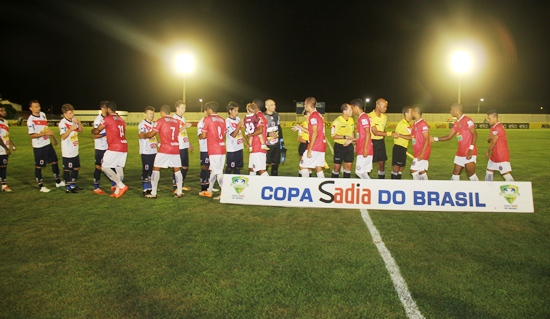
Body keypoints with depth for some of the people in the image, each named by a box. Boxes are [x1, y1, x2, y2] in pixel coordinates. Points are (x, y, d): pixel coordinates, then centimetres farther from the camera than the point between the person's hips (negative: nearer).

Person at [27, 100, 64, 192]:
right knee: (38, 166, 2)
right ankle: (41, 186, 12)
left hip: (47, 143, 8)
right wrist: (45, 133, -28)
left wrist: (53, 138, 23)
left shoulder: (43, 114, 5)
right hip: (38, 146, -8)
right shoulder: (30, 120, -17)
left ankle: (58, 182, 27)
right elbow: (32, 135, -20)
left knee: (55, 161, 14)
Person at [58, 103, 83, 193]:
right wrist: (71, 129, -32)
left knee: (76, 168, 16)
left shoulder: (73, 120, 6)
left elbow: (80, 130, 11)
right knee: (67, 169, 2)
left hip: (75, 150, 8)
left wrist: (78, 123, -7)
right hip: (67, 151, -8)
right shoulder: (63, 123, -16)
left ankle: (73, 185, 30)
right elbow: (63, 136, -21)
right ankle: (67, 187, 12)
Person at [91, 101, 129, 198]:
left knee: (105, 167, -1)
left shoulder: (107, 119, -5)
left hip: (114, 148, -8)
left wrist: (93, 130, 25)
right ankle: (117, 191, 13)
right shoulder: (121, 119, 17)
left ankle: (121, 186, -9)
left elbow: (97, 131, 3)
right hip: (124, 147, 8)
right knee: (119, 169, 10)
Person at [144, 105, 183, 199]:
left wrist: (143, 135, 17)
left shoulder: (160, 121, -4)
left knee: (156, 169, 5)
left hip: (164, 149, -4)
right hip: (176, 149, 5)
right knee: (177, 169, 12)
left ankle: (153, 193, 3)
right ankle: (179, 192, 11)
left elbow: (151, 134, -1)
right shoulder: (177, 121, 10)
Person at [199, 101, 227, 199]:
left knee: (217, 172, -5)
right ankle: (209, 191, 26)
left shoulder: (207, 119, -6)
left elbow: (203, 135, -6)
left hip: (214, 150, -7)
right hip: (222, 148, 7)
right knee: (213, 170, 16)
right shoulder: (222, 120, 12)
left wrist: (199, 136, 16)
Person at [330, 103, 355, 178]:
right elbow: (333, 136, -15)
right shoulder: (337, 121, -15)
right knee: (337, 166, 2)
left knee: (348, 165, 4)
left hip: (349, 145, 5)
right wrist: (345, 137, -23)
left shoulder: (351, 120, 4)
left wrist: (350, 140, 1)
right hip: (339, 146, -5)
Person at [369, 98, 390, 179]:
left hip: (381, 142, 6)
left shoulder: (385, 117, 7)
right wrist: (390, 133, -20)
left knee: (382, 163, 8)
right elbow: (375, 132, -20)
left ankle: (381, 178, 20)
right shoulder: (370, 116, -16)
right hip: (371, 142, -6)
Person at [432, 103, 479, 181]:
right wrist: (435, 139, 18)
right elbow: (449, 137, 22)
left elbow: (475, 135, -16)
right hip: (460, 153, 9)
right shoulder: (456, 123, 14)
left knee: (471, 174, -9)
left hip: (469, 153, -8)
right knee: (455, 173, 9)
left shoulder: (467, 120, -12)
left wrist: (471, 149, -24)